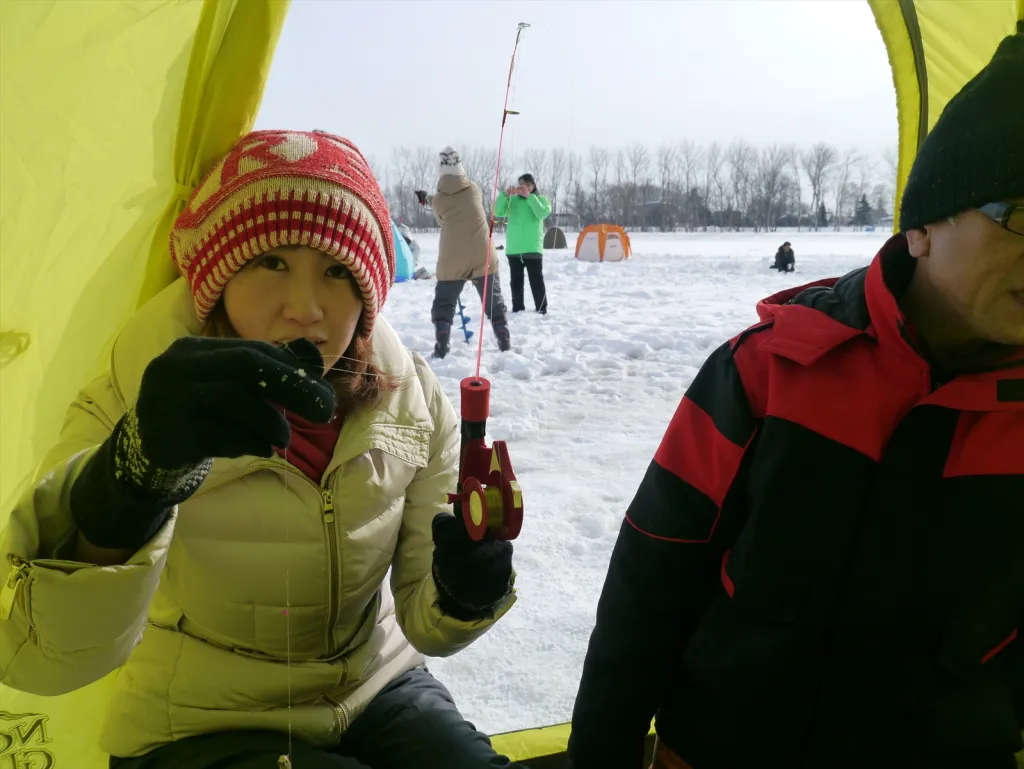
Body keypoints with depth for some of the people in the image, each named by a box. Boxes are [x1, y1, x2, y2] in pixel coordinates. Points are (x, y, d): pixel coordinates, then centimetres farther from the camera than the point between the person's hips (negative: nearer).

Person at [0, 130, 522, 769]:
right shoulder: (133, 406, -21)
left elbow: (422, 621, -7)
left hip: (376, 691, 3)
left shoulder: (411, 402, -13)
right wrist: (131, 481, -50)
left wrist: (463, 597, -30)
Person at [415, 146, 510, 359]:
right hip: (483, 258, 2)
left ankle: (442, 349, 0)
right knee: (494, 304, 14)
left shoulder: (437, 200, -3)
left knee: (443, 306, 10)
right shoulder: (474, 189, 4)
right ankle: (506, 345, 13)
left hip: (451, 262, -2)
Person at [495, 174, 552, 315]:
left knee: (536, 281, -3)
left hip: (533, 248, -3)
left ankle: (541, 310, 4)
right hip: (513, 249, 3)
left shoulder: (540, 199, 7)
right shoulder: (512, 200, 10)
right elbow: (498, 212, -4)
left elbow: (542, 213, -14)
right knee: (516, 281, 8)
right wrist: (505, 195, -17)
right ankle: (517, 309, 16)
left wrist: (529, 197, -19)